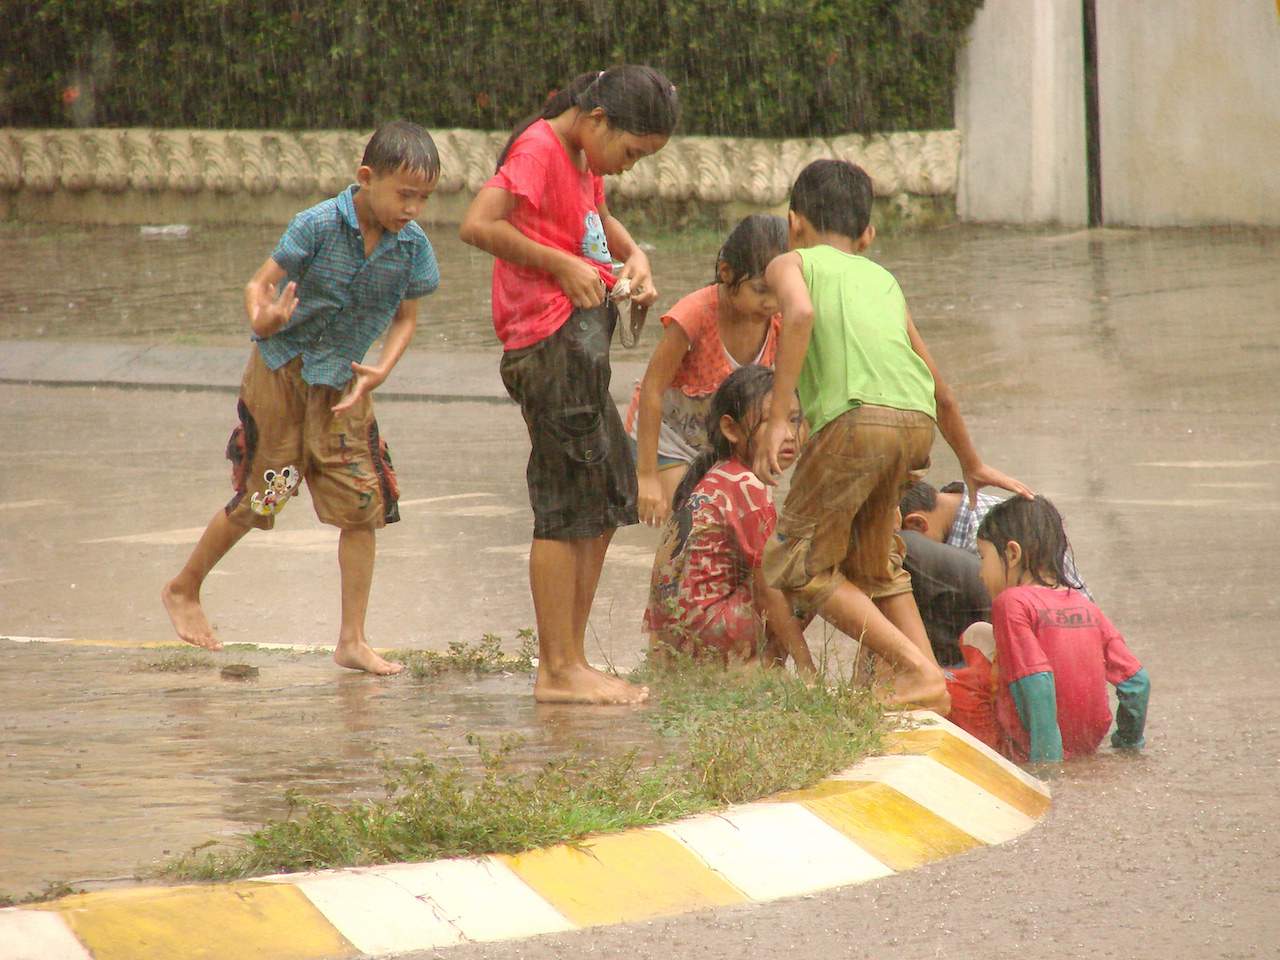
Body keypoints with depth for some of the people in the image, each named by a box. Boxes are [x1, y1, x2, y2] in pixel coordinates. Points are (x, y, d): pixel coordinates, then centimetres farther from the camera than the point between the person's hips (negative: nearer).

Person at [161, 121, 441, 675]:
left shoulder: (413, 246, -11)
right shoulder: (319, 226, -23)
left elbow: (405, 317, 4)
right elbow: (261, 283, -17)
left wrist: (382, 370, -12)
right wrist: (262, 320, -40)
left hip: (343, 385, 4)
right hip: (282, 371, -4)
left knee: (363, 505, -3)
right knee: (258, 499, 4)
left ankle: (352, 641, 5)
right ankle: (184, 590, 28)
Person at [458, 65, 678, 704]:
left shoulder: (583, 160, 17)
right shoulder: (539, 150, -12)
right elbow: (478, 225, -25)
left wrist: (633, 257, 16)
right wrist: (561, 264, -20)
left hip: (583, 341, 10)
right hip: (552, 340, -10)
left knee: (609, 500, 13)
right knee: (567, 507, -7)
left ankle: (570, 663, 18)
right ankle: (558, 671, -3)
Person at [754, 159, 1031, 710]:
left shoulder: (792, 264, 18)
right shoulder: (883, 280, 32)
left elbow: (800, 313, -8)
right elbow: (940, 392, 37)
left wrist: (777, 419, -10)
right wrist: (972, 465, 51)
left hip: (858, 415, -6)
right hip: (917, 422, 6)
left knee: (797, 565, 6)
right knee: (873, 564, 25)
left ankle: (915, 667, -4)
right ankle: (929, 682, 17)